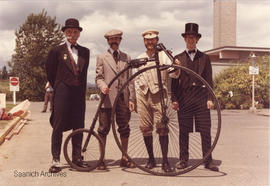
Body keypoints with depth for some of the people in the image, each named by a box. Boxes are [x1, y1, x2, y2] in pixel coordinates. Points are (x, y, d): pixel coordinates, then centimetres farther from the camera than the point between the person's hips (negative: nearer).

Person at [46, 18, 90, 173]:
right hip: (62, 93, -3)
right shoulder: (57, 51, 2)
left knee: (78, 126, 7)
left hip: (79, 93, 3)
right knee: (58, 126, -2)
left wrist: (82, 89, 12)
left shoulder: (85, 52, 12)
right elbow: (50, 73, 9)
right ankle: (56, 160, 4)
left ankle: (77, 157, 19)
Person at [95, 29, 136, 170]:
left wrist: (131, 98, 4)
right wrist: (102, 86, -21)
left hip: (123, 99, 2)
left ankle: (124, 159, 16)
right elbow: (98, 77, 3)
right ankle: (102, 159, 11)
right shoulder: (102, 58, 10)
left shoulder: (126, 58, 17)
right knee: (103, 130, 1)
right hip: (107, 99, -2)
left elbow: (130, 79, 13)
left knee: (124, 129, 5)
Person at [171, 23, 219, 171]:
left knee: (205, 130, -1)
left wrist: (210, 98, -1)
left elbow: (209, 80, 9)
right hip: (183, 97, 0)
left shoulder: (204, 58, 13)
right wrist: (174, 99, -1)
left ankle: (208, 161, 5)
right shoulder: (178, 58, 12)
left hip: (201, 97, 0)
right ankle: (183, 160, 11)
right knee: (183, 131, 3)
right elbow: (174, 81, 8)